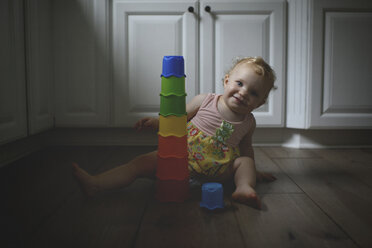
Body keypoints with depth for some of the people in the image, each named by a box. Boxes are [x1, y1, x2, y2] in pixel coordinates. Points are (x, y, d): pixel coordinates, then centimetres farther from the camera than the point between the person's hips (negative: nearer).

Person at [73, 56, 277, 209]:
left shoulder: (248, 122, 6)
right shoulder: (204, 101, -1)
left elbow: (246, 147, 23)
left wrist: (252, 171, 27)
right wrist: (157, 122, -8)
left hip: (215, 171, 2)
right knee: (143, 162, -19)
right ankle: (95, 184, -27)